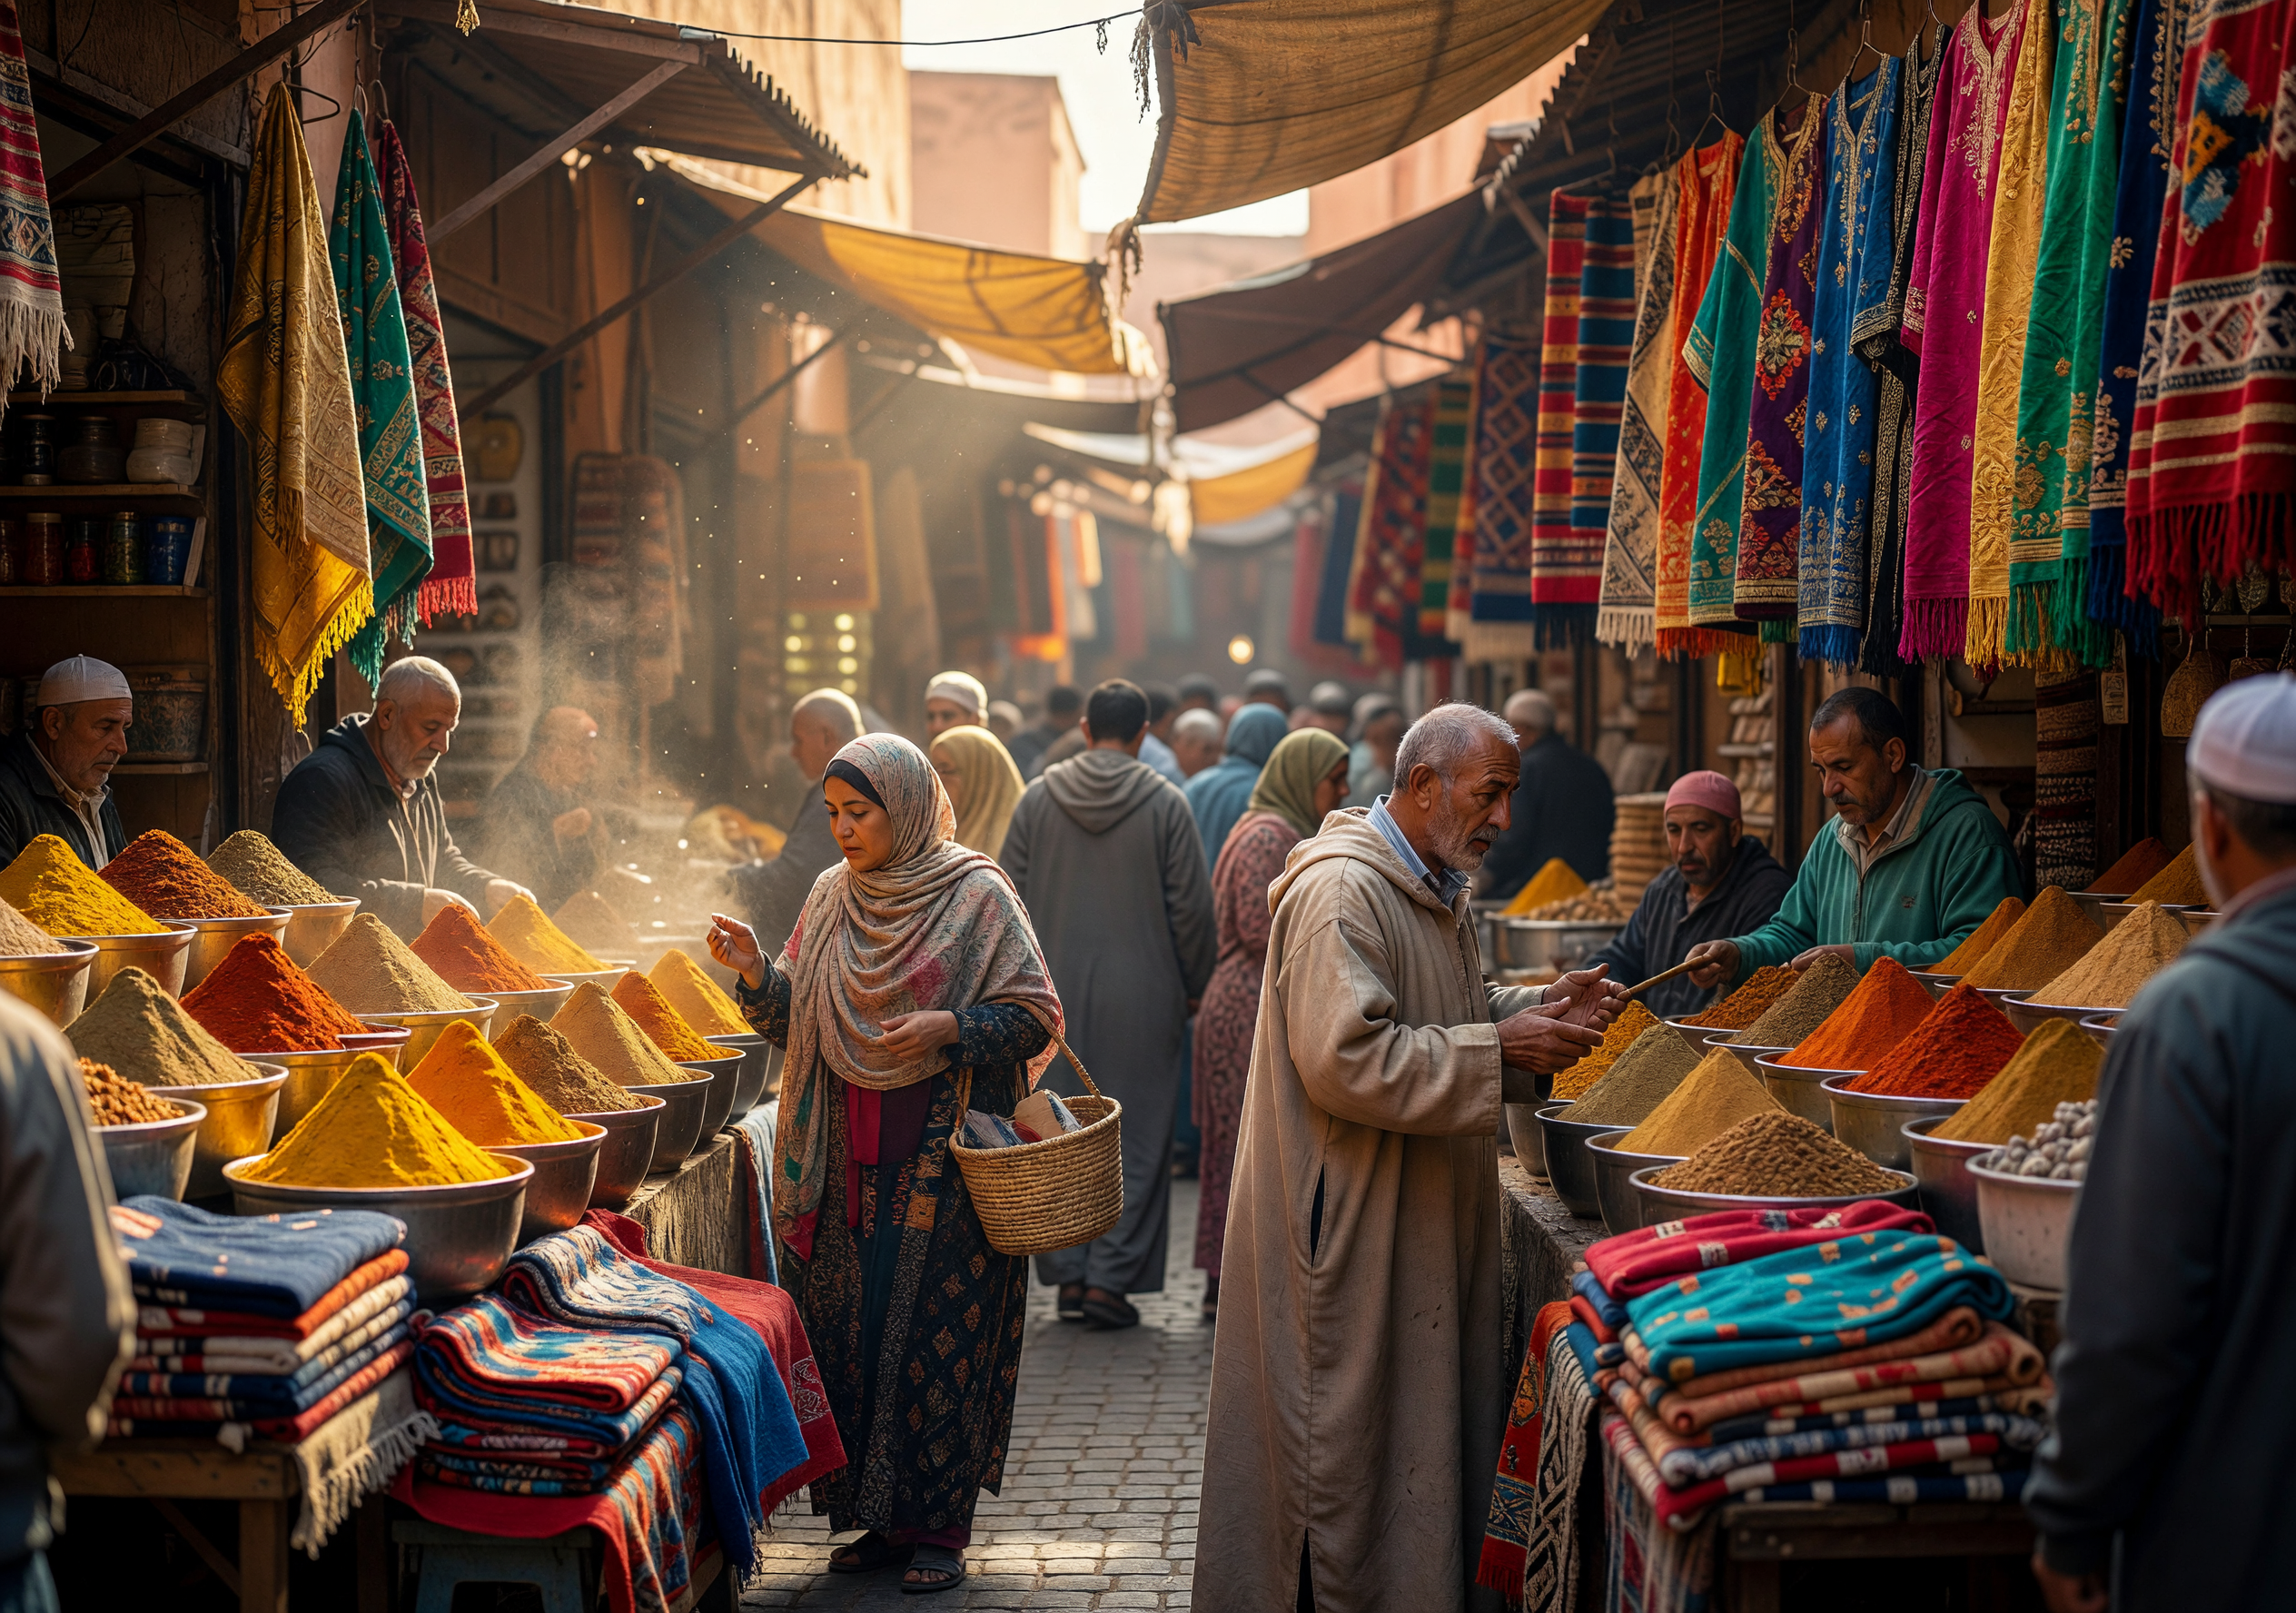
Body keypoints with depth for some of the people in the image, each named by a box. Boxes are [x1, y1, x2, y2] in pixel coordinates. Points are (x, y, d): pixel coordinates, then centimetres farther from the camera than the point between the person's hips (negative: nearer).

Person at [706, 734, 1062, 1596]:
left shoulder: (976, 897, -4)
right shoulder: (832, 897, 10)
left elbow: (1035, 1016, -4)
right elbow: (795, 1021, 12)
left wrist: (950, 1028, -18)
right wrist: (756, 975, -6)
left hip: (944, 1156, -5)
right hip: (848, 1159, 5)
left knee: (936, 1334, -3)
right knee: (852, 1335, 5)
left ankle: (938, 1527, 6)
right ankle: (879, 1520, 15)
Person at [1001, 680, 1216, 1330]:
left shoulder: (1039, 797, 0)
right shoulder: (1165, 804, -6)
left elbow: (1009, 897, 3)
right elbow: (1192, 907, -4)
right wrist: (1193, 986, 9)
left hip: (1055, 990, 2)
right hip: (1141, 996, -2)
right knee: (1134, 1136, 3)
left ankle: (1068, 1274, 12)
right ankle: (1110, 1277, 0)